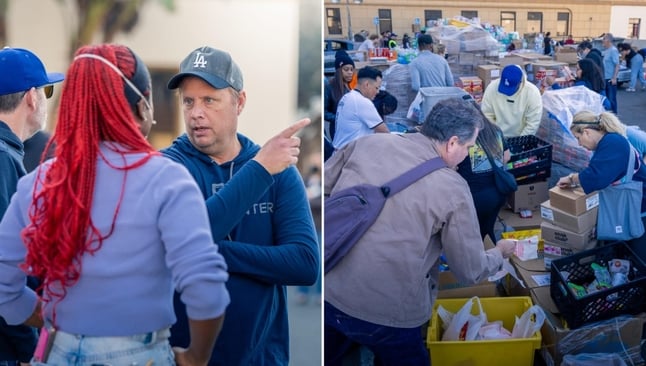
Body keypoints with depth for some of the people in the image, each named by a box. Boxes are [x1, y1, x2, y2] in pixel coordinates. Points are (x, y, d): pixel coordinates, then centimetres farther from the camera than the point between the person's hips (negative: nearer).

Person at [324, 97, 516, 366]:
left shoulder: (367, 144, -1)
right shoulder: (453, 190, -8)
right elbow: (471, 271, 0)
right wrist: (500, 253, 21)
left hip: (326, 292, 4)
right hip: (384, 313, -3)